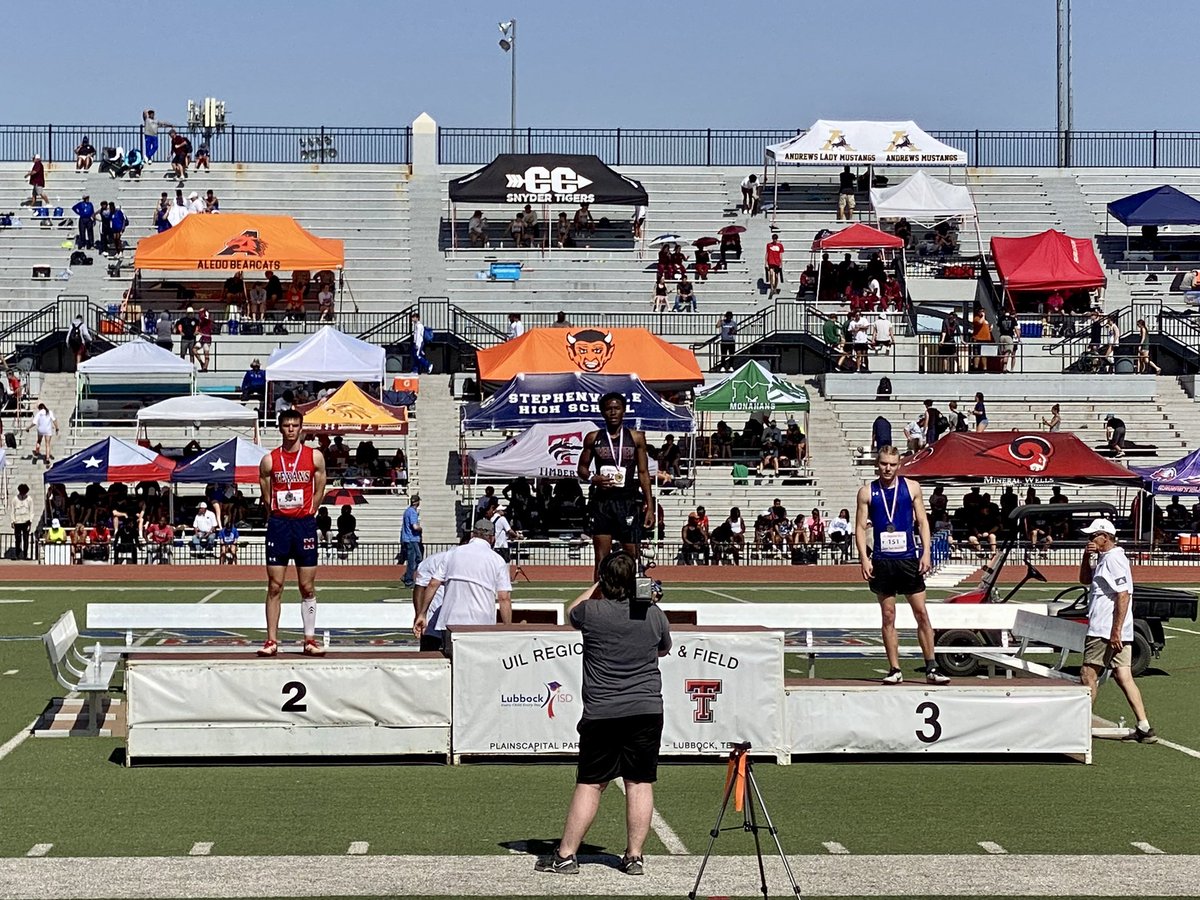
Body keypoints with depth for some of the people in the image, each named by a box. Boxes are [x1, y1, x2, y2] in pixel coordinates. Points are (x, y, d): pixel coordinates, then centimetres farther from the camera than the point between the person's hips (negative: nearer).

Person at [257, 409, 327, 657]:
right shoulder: (269, 460, 2)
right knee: (274, 586, -1)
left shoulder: (315, 457, 2)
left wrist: (305, 515, 7)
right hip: (278, 524, 0)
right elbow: (266, 496, 9)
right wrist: (277, 518, 7)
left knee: (307, 587, 3)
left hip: (305, 524, 0)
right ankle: (271, 640, 3)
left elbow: (319, 492, 8)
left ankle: (310, 640, 9)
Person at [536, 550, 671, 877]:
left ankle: (565, 855, 8)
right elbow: (664, 649, 21)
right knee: (640, 783, 6)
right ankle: (634, 857, 9)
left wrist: (596, 587, 25)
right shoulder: (653, 614, 1)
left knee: (589, 784, 4)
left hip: (602, 713, -2)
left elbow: (570, 613, 19)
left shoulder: (592, 612, -6)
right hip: (647, 711, 2)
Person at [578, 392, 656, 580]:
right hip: (602, 502, 0)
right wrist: (592, 478, -9)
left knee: (632, 556, 1)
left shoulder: (636, 438, 6)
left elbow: (643, 473, 6)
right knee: (601, 560, -3)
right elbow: (582, 467, 14)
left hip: (628, 502, 0)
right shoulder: (593, 438, 7)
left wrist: (650, 506, 0)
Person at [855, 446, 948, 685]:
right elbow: (860, 527, 4)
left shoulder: (911, 487, 5)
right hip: (882, 561, 0)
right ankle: (894, 670, 9)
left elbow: (922, 521, 7)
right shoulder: (867, 492, 4)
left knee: (921, 613, -1)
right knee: (888, 616, 4)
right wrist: (864, 558, -6)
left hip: (908, 558, 0)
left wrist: (926, 552, -3)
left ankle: (931, 668, 4)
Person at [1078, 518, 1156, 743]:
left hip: (1106, 631, -10)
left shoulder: (1114, 558, -13)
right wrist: (1086, 557, 10)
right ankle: (1144, 728, 1)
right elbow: (1085, 579, 30)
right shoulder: (1103, 558, 18)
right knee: (1123, 677, 5)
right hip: (1112, 631, 10)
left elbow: (1123, 595, -20)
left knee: (1088, 674, -3)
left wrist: (1116, 631, -24)